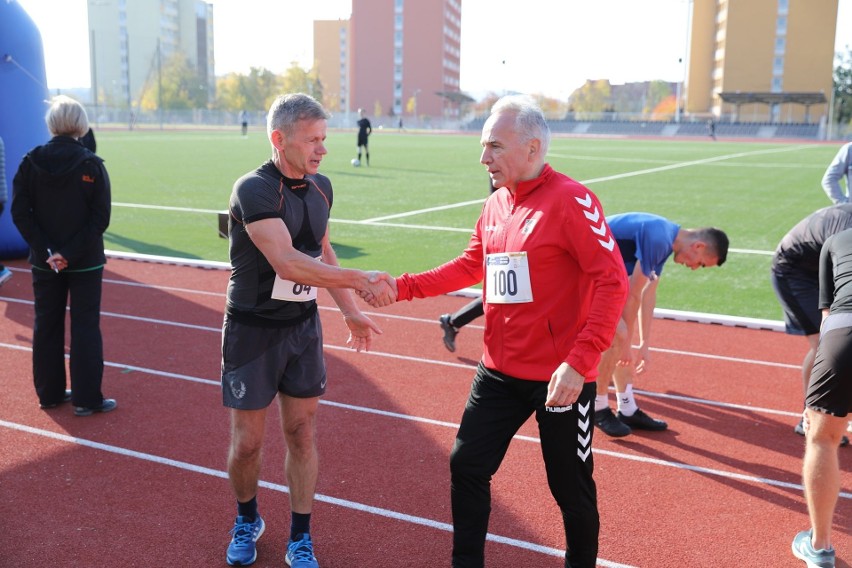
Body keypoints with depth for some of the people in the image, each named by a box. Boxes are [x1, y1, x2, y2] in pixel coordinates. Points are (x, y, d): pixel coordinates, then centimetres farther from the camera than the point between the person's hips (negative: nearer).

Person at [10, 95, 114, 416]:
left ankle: (49, 393, 24)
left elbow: (20, 212, -7)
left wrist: (47, 251, -8)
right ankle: (87, 399, 7)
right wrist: (70, 253, -13)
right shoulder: (91, 165, -9)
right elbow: (100, 218, -15)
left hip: (44, 261, 3)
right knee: (85, 327, 4)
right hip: (85, 262, -3)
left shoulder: (31, 162, -3)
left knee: (46, 325, 14)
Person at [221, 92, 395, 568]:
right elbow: (287, 262, -32)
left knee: (303, 434, 9)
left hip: (303, 326, 5)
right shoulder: (255, 190, -21)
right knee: (247, 442, 7)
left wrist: (350, 311, 15)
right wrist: (360, 280, -35)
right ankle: (247, 519, 36)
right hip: (253, 331, -5)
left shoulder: (321, 186, 2)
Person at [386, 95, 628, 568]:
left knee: (571, 489, 8)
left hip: (560, 377, -7)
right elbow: (469, 266, 19)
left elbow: (612, 282, -19)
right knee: (467, 466, 12)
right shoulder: (495, 204, 8)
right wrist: (402, 287, 9)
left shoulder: (571, 200, -15)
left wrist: (579, 363, -25)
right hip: (499, 372, 7)